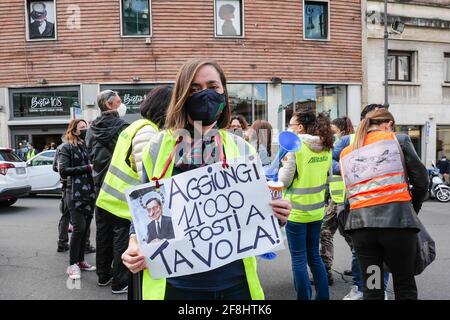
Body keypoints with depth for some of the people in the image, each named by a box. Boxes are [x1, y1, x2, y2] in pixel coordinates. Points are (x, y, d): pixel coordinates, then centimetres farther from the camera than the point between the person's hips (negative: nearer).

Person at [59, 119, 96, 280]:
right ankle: (72, 264, 2)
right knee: (79, 227, -10)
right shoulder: (66, 148, -1)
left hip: (89, 192, 6)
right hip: (75, 193, -6)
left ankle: (80, 260, 19)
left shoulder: (87, 146, 16)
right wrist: (87, 168, -14)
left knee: (85, 227, 8)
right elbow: (63, 171, -11)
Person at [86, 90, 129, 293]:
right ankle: (120, 281, 4)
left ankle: (103, 275, 27)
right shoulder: (122, 127, -15)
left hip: (100, 186, 8)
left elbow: (91, 155, 16)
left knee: (103, 230, 16)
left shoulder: (92, 130, 8)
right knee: (121, 232, -1)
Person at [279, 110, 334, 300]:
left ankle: (304, 296, 14)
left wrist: (283, 166, 4)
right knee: (314, 256, 19)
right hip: (317, 210, 7)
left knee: (299, 258, 5)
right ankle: (323, 296, 26)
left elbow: (284, 180, -13)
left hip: (297, 211, -7)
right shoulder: (326, 147, 4)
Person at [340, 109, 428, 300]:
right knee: (405, 286, 12)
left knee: (371, 290, 11)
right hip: (397, 219, -3)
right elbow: (421, 180, 8)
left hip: (360, 222, 3)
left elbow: (351, 191, 13)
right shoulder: (398, 139, 8)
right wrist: (412, 210, 22)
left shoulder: (346, 153, 17)